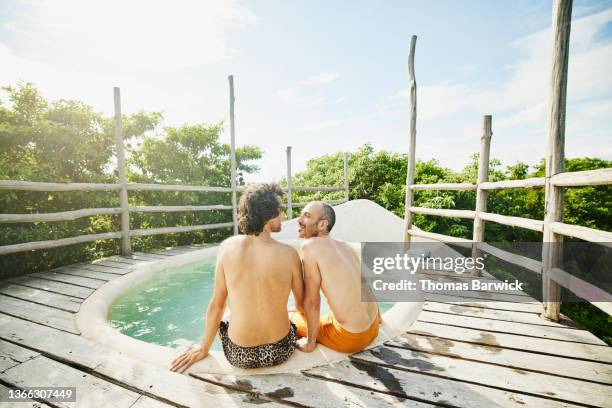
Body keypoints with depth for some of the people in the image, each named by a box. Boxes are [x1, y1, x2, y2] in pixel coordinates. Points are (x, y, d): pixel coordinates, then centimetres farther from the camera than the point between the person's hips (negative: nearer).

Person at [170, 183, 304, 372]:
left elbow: (217, 305, -6)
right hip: (280, 351, 0)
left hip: (239, 355, 1)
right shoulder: (289, 254, -17)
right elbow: (301, 305, -3)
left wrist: (204, 348, 11)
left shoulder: (227, 247, -15)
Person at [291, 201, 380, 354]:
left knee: (289, 317, 12)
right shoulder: (345, 246, 2)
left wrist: (310, 342, -1)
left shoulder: (310, 246, -19)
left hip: (351, 338, -6)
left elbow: (311, 302, -15)